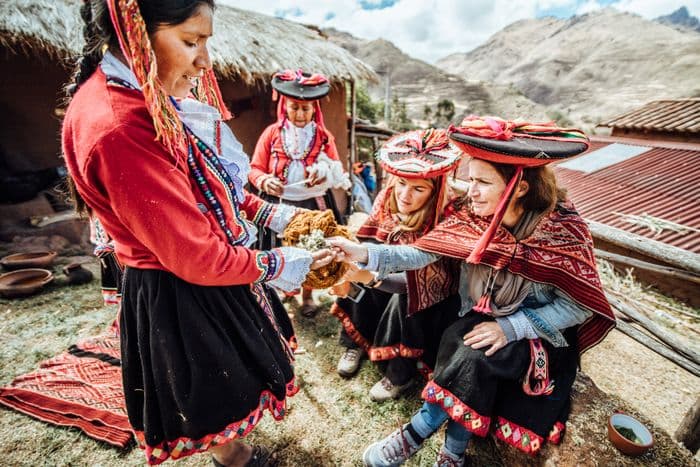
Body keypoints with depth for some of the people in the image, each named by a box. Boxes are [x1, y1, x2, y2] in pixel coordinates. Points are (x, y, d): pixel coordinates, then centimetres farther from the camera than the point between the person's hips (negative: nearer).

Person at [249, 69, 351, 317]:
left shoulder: (323, 136, 6)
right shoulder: (272, 133, 2)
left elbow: (337, 171, 7)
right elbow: (255, 169, 2)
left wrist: (325, 174, -16)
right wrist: (265, 181, -20)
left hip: (313, 203, 1)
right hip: (279, 203, -1)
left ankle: (307, 296, 29)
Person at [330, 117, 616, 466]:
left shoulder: (563, 230, -20)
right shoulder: (471, 216, -11)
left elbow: (578, 306, -16)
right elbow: (421, 253, -17)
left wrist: (510, 327, -25)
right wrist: (364, 253, -30)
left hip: (539, 334, -3)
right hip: (482, 320, 3)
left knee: (474, 356, -28)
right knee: (464, 352, -27)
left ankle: (412, 437, -7)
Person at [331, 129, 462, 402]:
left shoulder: (442, 220, -29)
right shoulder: (386, 198, -15)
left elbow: (424, 280, -35)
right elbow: (367, 245, -8)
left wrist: (371, 275, -47)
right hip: (393, 276, 5)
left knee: (403, 298, -31)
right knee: (359, 279, -20)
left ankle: (400, 374, -9)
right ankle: (354, 343, 2)